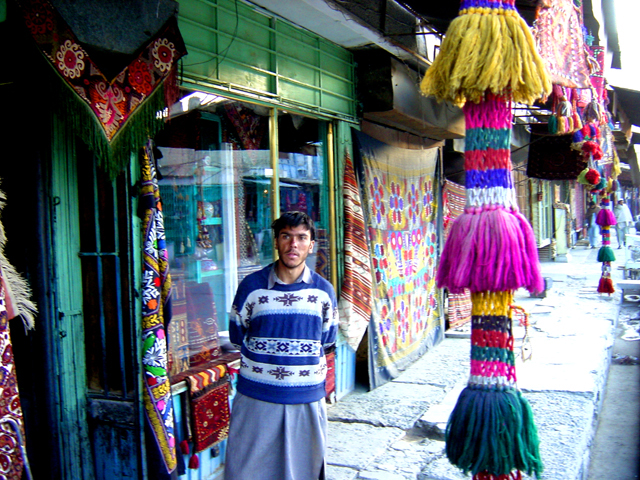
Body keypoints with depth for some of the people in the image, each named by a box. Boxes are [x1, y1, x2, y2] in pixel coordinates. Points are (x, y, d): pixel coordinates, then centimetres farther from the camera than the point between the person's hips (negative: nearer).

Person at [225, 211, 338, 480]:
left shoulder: (323, 291, 2)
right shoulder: (252, 286, -2)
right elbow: (237, 337, 7)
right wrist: (264, 353, 5)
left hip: (307, 397, 1)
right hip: (256, 397, -1)